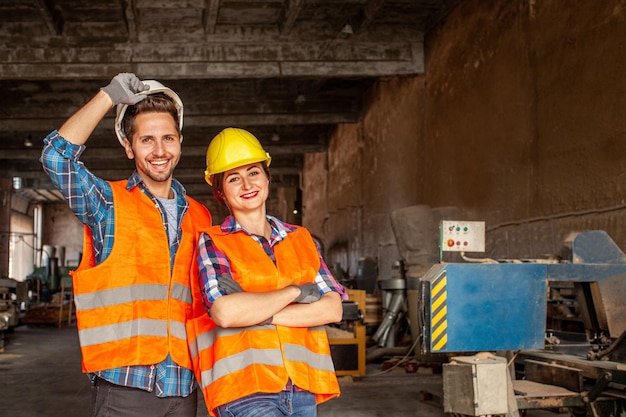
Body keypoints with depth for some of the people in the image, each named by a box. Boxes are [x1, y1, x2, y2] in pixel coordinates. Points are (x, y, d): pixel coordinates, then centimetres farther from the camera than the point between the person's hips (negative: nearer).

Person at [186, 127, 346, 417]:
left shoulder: (300, 239, 14)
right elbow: (224, 312, -14)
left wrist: (259, 314, -8)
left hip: (303, 391, 4)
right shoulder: (212, 243, 2)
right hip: (246, 393, -4)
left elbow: (333, 309, 2)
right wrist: (297, 291, -5)